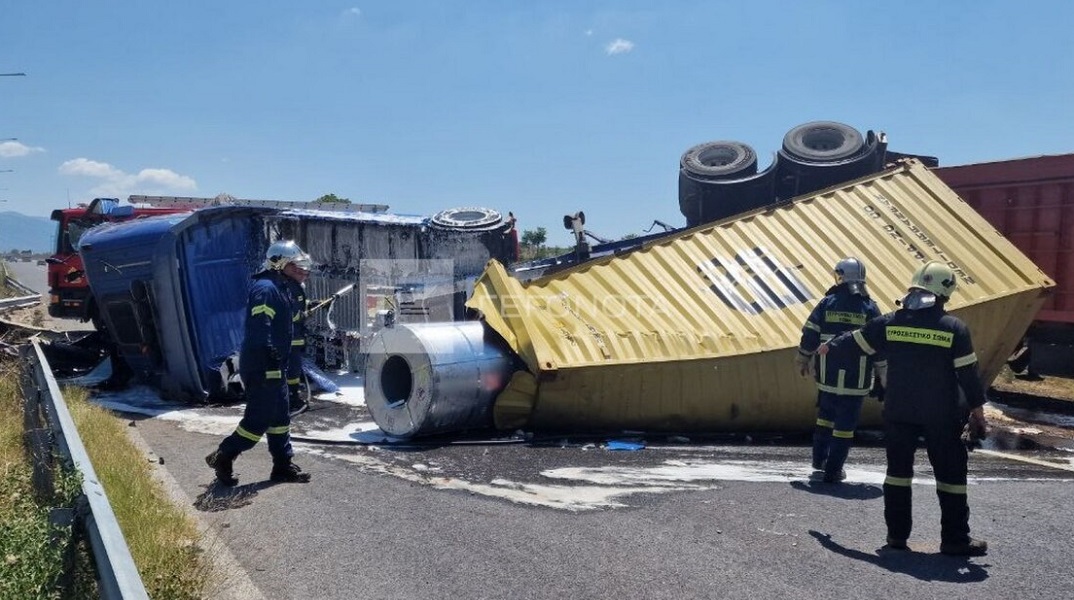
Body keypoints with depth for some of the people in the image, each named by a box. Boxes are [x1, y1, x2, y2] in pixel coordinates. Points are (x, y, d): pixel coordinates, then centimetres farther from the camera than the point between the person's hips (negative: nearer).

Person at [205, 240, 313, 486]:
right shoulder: (266, 288, -16)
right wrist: (273, 358, -28)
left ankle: (283, 466, 20)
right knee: (258, 420, -4)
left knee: (280, 418, 13)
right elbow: (261, 330, -27)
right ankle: (222, 458, 12)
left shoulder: (279, 288, 16)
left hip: (272, 369, 11)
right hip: (262, 368, -11)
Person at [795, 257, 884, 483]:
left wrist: (803, 360, 14)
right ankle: (833, 470, 6)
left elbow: (809, 335, 0)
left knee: (826, 415, 22)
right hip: (856, 380, -2)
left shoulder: (827, 303, -2)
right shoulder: (869, 308, -4)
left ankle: (820, 458, 33)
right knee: (845, 423, 4)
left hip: (827, 376, 2)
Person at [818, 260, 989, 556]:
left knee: (899, 469, 13)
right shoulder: (955, 328, -9)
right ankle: (955, 539, 14)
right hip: (941, 416, -2)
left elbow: (855, 340, 12)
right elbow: (968, 374, -6)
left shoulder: (890, 323, -3)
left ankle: (897, 534, 17)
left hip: (897, 412, 3)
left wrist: (829, 347, 31)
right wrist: (978, 410, 6)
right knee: (951, 474, 9)